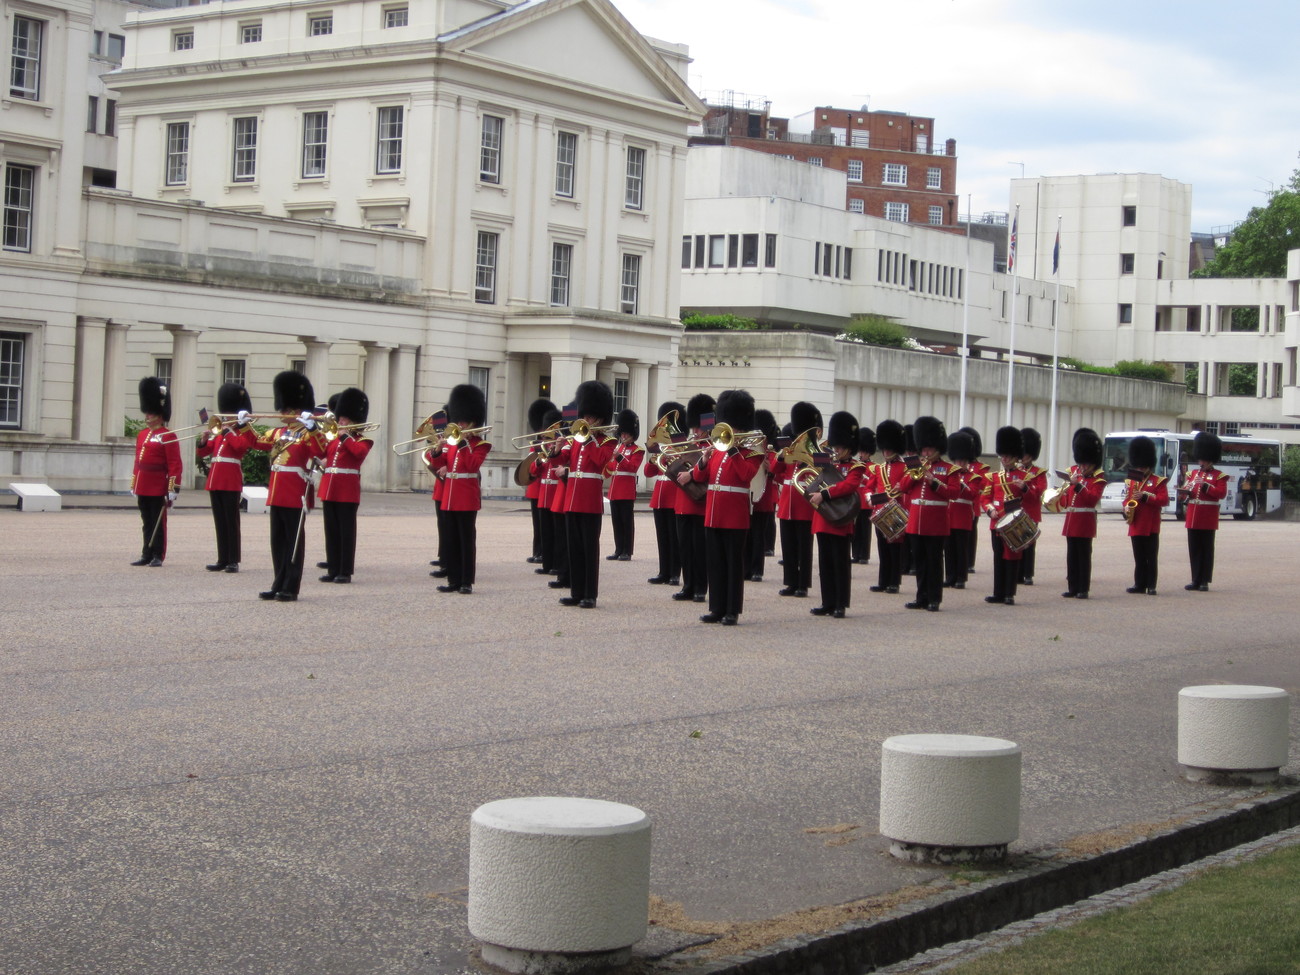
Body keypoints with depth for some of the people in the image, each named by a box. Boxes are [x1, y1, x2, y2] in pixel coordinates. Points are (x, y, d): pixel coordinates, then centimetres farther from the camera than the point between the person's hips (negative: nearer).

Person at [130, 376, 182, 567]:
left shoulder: (168, 437, -9)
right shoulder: (142, 435, 13)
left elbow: (175, 465, -12)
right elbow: (138, 461, 18)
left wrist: (173, 490, -16)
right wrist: (134, 485, 16)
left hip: (158, 487, -7)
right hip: (143, 487, 7)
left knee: (158, 522, 0)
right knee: (146, 522, 11)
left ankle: (158, 556, 6)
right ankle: (147, 555, 16)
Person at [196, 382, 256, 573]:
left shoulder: (246, 430, 0)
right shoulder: (219, 431, 18)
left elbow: (240, 445, -21)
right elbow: (202, 453, 17)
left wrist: (227, 430, -12)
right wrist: (203, 440, -2)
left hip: (231, 480, -7)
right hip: (215, 480, 7)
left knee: (231, 521, -6)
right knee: (219, 521, 8)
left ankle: (233, 561, -4)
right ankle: (222, 560, 12)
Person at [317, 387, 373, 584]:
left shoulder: (362, 440, 0)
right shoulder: (334, 438, 17)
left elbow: (359, 452, -22)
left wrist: (345, 436, -12)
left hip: (347, 490, -6)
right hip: (329, 489, 6)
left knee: (346, 531, -3)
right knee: (331, 531, 8)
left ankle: (345, 571, 0)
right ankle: (333, 569, 14)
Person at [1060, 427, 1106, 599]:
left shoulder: (1098, 477, -2)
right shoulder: (1074, 471, 15)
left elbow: (1093, 498, -16)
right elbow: (1065, 499, 20)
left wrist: (1078, 485, -22)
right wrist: (1063, 493, -2)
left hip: (1085, 521, -6)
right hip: (1071, 520, 6)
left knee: (1084, 555, -3)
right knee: (1071, 555, 7)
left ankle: (1083, 589, 0)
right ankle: (1072, 588, 11)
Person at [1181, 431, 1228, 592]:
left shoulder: (1219, 476, 0)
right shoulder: (1193, 473, 15)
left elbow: (1222, 493, -11)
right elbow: (1187, 492, 15)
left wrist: (1205, 485, -20)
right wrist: (1185, 492, -8)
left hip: (1208, 519, -5)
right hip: (1193, 518, 5)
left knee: (1207, 549, -2)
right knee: (1194, 549, 5)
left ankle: (1205, 581, 1)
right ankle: (1196, 580, 10)